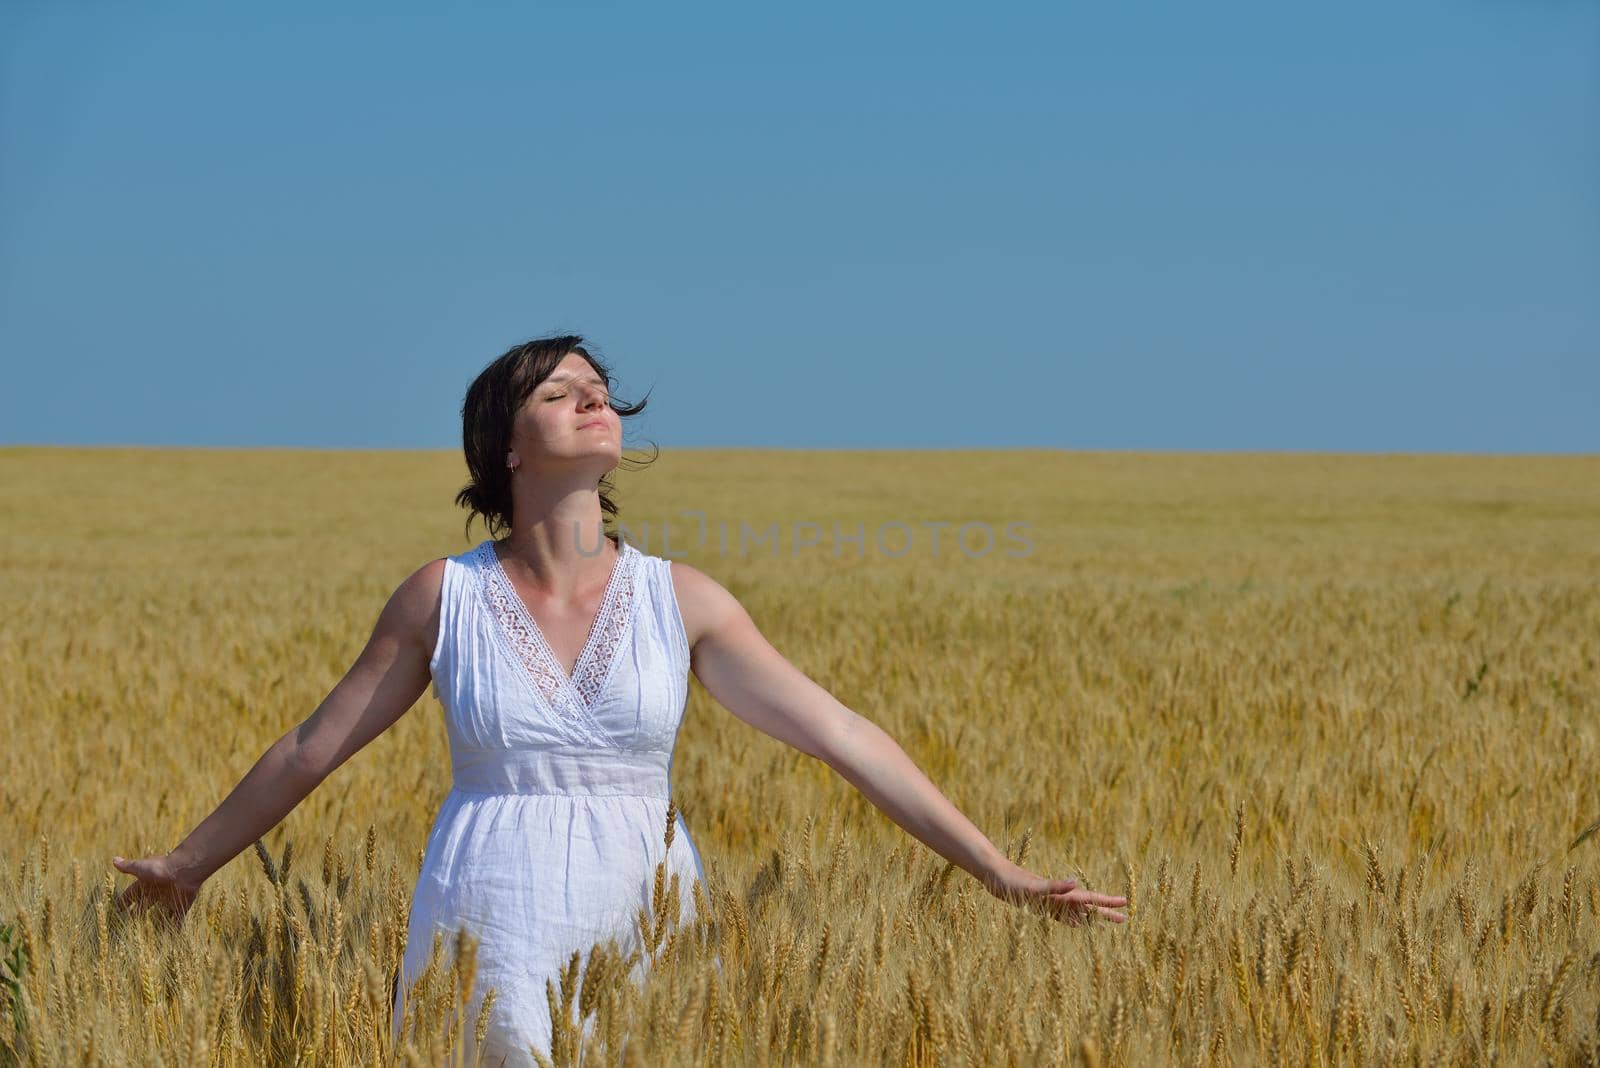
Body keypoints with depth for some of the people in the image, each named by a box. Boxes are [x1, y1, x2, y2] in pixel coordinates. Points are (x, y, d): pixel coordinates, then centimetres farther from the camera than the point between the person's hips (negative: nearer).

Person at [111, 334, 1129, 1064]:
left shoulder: (681, 599, 1)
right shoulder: (443, 595, 0)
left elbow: (843, 735, 0)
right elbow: (314, 747, 10)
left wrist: (1000, 873, -3)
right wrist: (190, 864, 17)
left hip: (637, 933, 1)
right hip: (489, 937, -1)